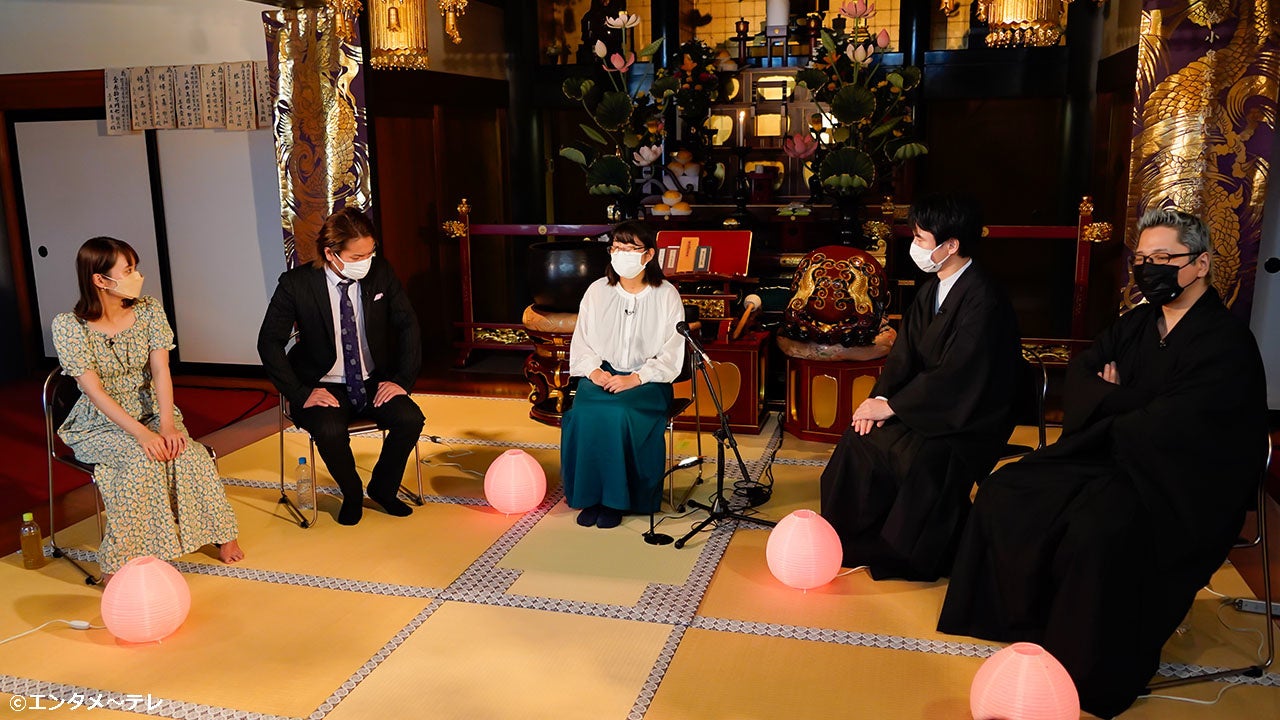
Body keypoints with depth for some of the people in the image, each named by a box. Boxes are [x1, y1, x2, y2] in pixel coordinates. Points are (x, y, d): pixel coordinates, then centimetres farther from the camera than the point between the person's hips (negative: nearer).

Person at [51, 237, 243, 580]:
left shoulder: (149, 310, -3)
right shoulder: (69, 326, -14)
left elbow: (160, 371, -11)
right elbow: (95, 390, -19)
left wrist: (166, 424, -26)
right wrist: (142, 433, -29)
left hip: (150, 410, 3)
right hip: (100, 423, -3)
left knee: (185, 451, -26)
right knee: (142, 458, -32)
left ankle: (220, 533, -7)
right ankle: (117, 564, -19)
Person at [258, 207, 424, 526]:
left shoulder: (380, 273, -6)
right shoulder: (296, 284, -14)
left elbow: (408, 324, 1)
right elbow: (269, 342, -10)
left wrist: (402, 379, -9)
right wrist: (301, 393, -18)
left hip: (374, 382, 3)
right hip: (326, 388, -3)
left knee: (410, 419, -23)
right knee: (330, 433, -32)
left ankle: (382, 487, 7)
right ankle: (352, 494, 2)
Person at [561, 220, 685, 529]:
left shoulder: (666, 295, -1)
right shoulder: (597, 291, 7)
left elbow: (671, 355, -5)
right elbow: (581, 342, 9)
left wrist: (635, 378, -18)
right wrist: (593, 369, -11)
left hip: (648, 380, -3)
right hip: (602, 374, 3)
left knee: (618, 412, -32)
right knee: (584, 412, -28)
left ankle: (615, 499, -16)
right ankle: (590, 495, -13)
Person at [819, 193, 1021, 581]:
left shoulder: (983, 301, -22)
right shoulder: (931, 290, 6)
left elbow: (954, 376, -26)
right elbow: (904, 352, 7)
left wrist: (889, 406, -20)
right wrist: (881, 398, -10)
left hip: (973, 419, -8)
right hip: (931, 405, 8)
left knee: (928, 459, -31)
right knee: (864, 433, -7)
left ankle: (906, 554, -7)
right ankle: (858, 539, 7)